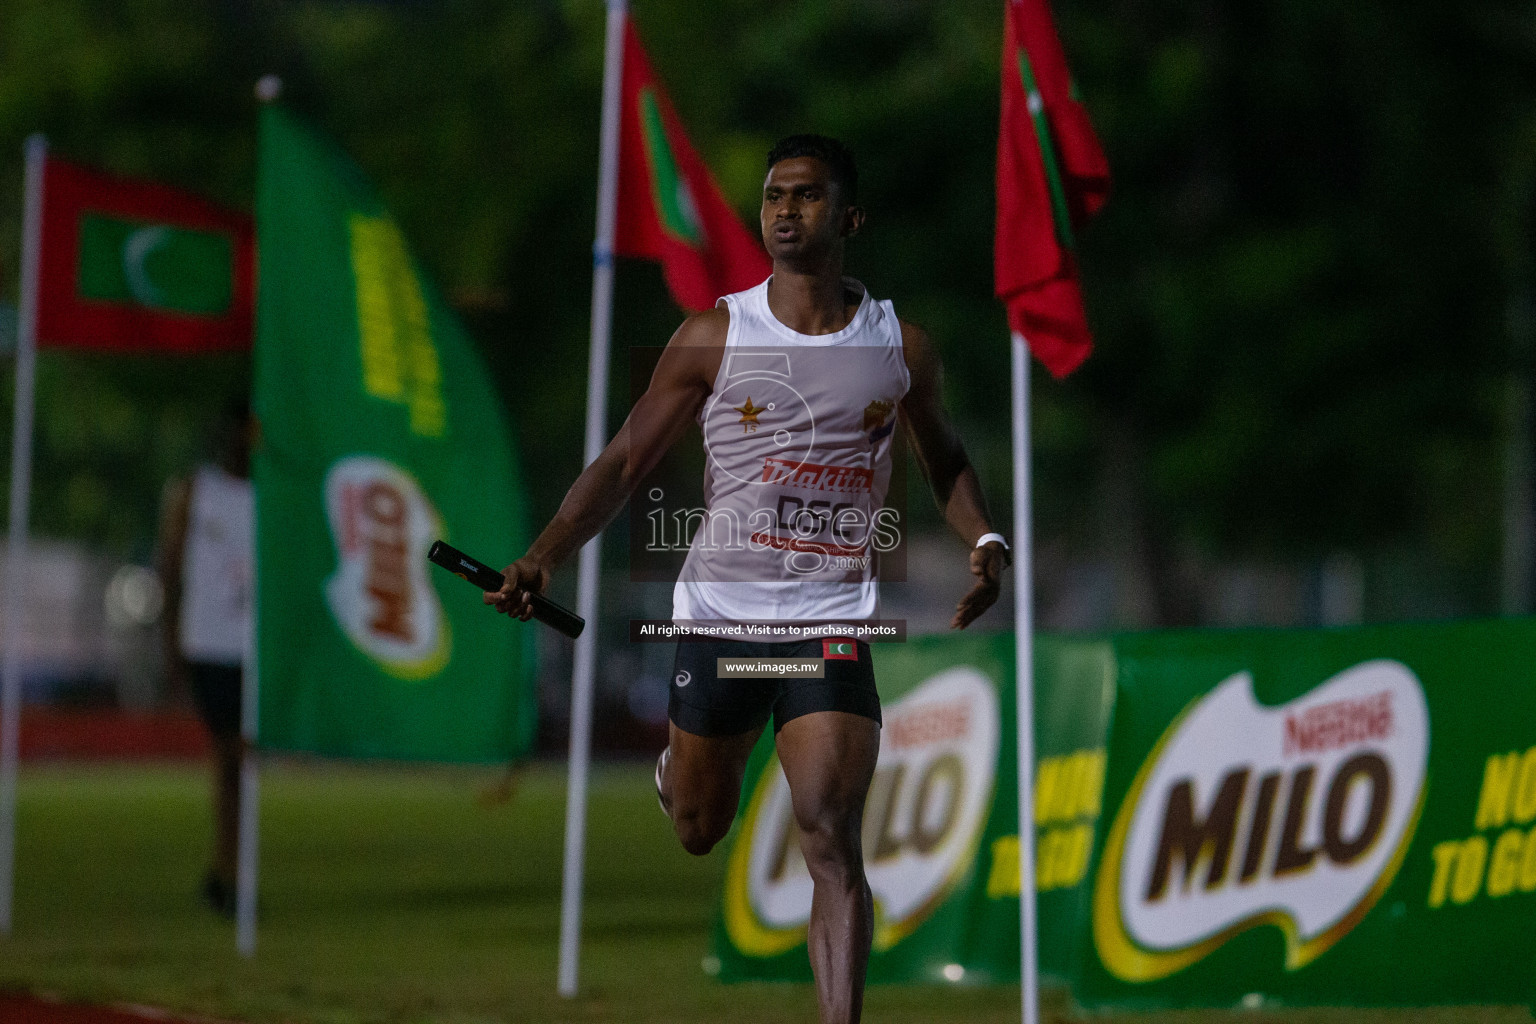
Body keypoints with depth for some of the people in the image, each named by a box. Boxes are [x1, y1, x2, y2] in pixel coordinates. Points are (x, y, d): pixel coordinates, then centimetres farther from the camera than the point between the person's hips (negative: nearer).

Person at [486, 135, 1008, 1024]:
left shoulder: (902, 347, 3)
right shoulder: (714, 338, -1)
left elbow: (944, 455, 21)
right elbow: (627, 461, 2)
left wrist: (983, 539, 2)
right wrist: (545, 557, -11)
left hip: (833, 624, -1)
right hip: (721, 615, 1)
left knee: (832, 841, -15)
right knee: (700, 831, 16)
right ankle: (680, 766, 54)